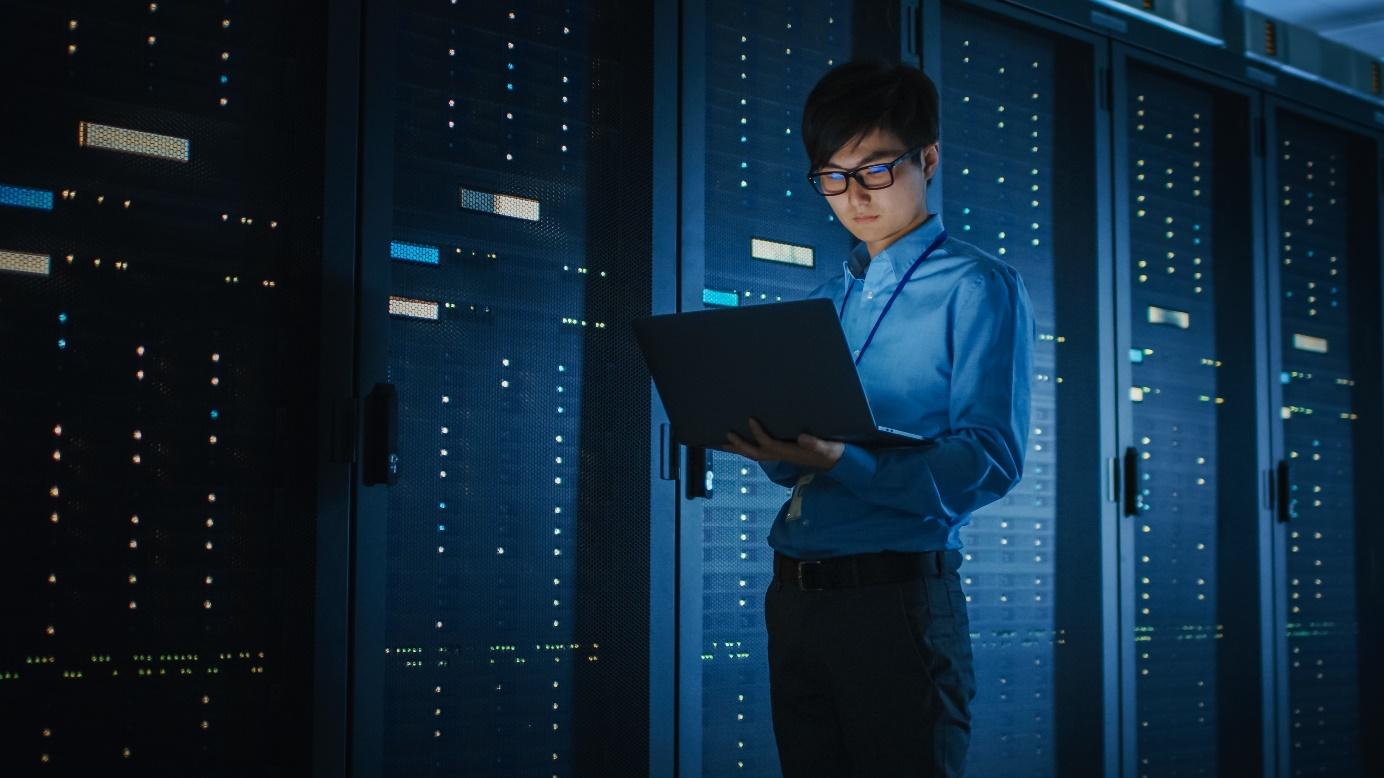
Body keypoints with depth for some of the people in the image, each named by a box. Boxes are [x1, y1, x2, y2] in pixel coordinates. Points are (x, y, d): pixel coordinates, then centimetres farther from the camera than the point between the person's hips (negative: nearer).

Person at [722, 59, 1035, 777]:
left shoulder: (977, 288, -2)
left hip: (896, 594, -6)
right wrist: (759, 436, -4)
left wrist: (843, 462, -26)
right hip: (795, 597, 6)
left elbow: (989, 462, -14)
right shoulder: (823, 301, 19)